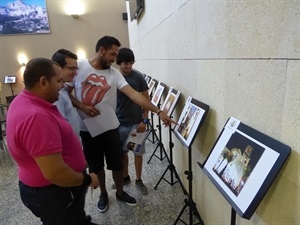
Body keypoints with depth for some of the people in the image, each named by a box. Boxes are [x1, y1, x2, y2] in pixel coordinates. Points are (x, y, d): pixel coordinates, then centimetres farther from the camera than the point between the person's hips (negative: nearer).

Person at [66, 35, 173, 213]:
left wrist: (158, 112, -23)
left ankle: (120, 193, 37)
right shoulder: (79, 67, -6)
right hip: (88, 129, -1)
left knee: (117, 164, 11)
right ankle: (103, 194, 40)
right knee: (96, 165, 16)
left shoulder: (114, 73, -5)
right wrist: (82, 107, -17)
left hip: (110, 127, 1)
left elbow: (134, 94, -14)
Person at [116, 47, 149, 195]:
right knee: (122, 153, 15)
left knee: (138, 153, 9)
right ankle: (125, 177, 35)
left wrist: (144, 120, -9)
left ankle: (138, 180, 26)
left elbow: (146, 99, -3)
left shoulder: (138, 78, -6)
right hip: (119, 123, 2)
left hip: (136, 123, -1)